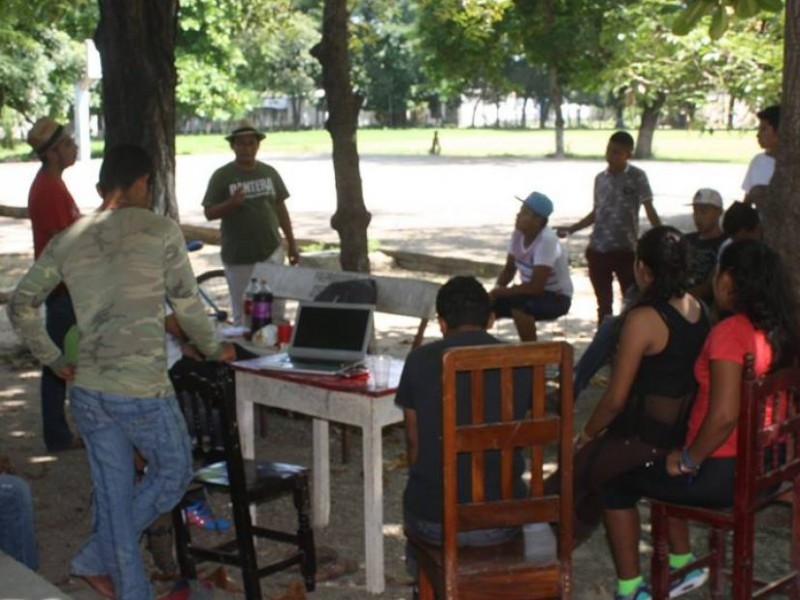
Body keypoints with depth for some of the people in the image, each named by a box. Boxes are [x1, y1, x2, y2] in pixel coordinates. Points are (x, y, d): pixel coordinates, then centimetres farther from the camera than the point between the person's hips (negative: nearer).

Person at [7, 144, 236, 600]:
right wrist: (213, 348, 18)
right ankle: (97, 559, 16)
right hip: (143, 391, -5)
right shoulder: (161, 230, -4)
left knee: (114, 494, 15)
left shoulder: (68, 241, 9)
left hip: (87, 391, 6)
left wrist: (55, 361, 19)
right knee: (173, 474, 18)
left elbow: (21, 305, 11)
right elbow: (186, 302, 2)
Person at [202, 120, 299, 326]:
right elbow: (209, 213, -5)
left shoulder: (269, 173, 7)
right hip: (238, 257, -3)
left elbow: (280, 209, 12)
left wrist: (292, 243, 12)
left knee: (276, 308, 6)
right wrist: (230, 203, -24)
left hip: (271, 252, 3)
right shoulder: (221, 176, -4)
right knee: (243, 313, 3)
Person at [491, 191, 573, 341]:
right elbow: (509, 269, 6)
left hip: (556, 298, -7)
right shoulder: (519, 233, -6)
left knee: (519, 304, -36)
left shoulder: (546, 241, -27)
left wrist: (500, 292, -25)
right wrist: (496, 290, -13)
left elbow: (536, 286, -30)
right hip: (531, 293, 7)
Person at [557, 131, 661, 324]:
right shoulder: (600, 178, 9)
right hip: (598, 249, 4)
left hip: (626, 249, -4)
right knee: (604, 304, 10)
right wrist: (570, 229, 17)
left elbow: (650, 211, -7)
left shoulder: (637, 177, -4)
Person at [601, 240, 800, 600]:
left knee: (617, 483, 9)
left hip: (724, 474, -8)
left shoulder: (729, 332, -23)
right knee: (664, 465, 32)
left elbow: (723, 416, -30)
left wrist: (688, 461, -13)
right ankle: (682, 563, 38)